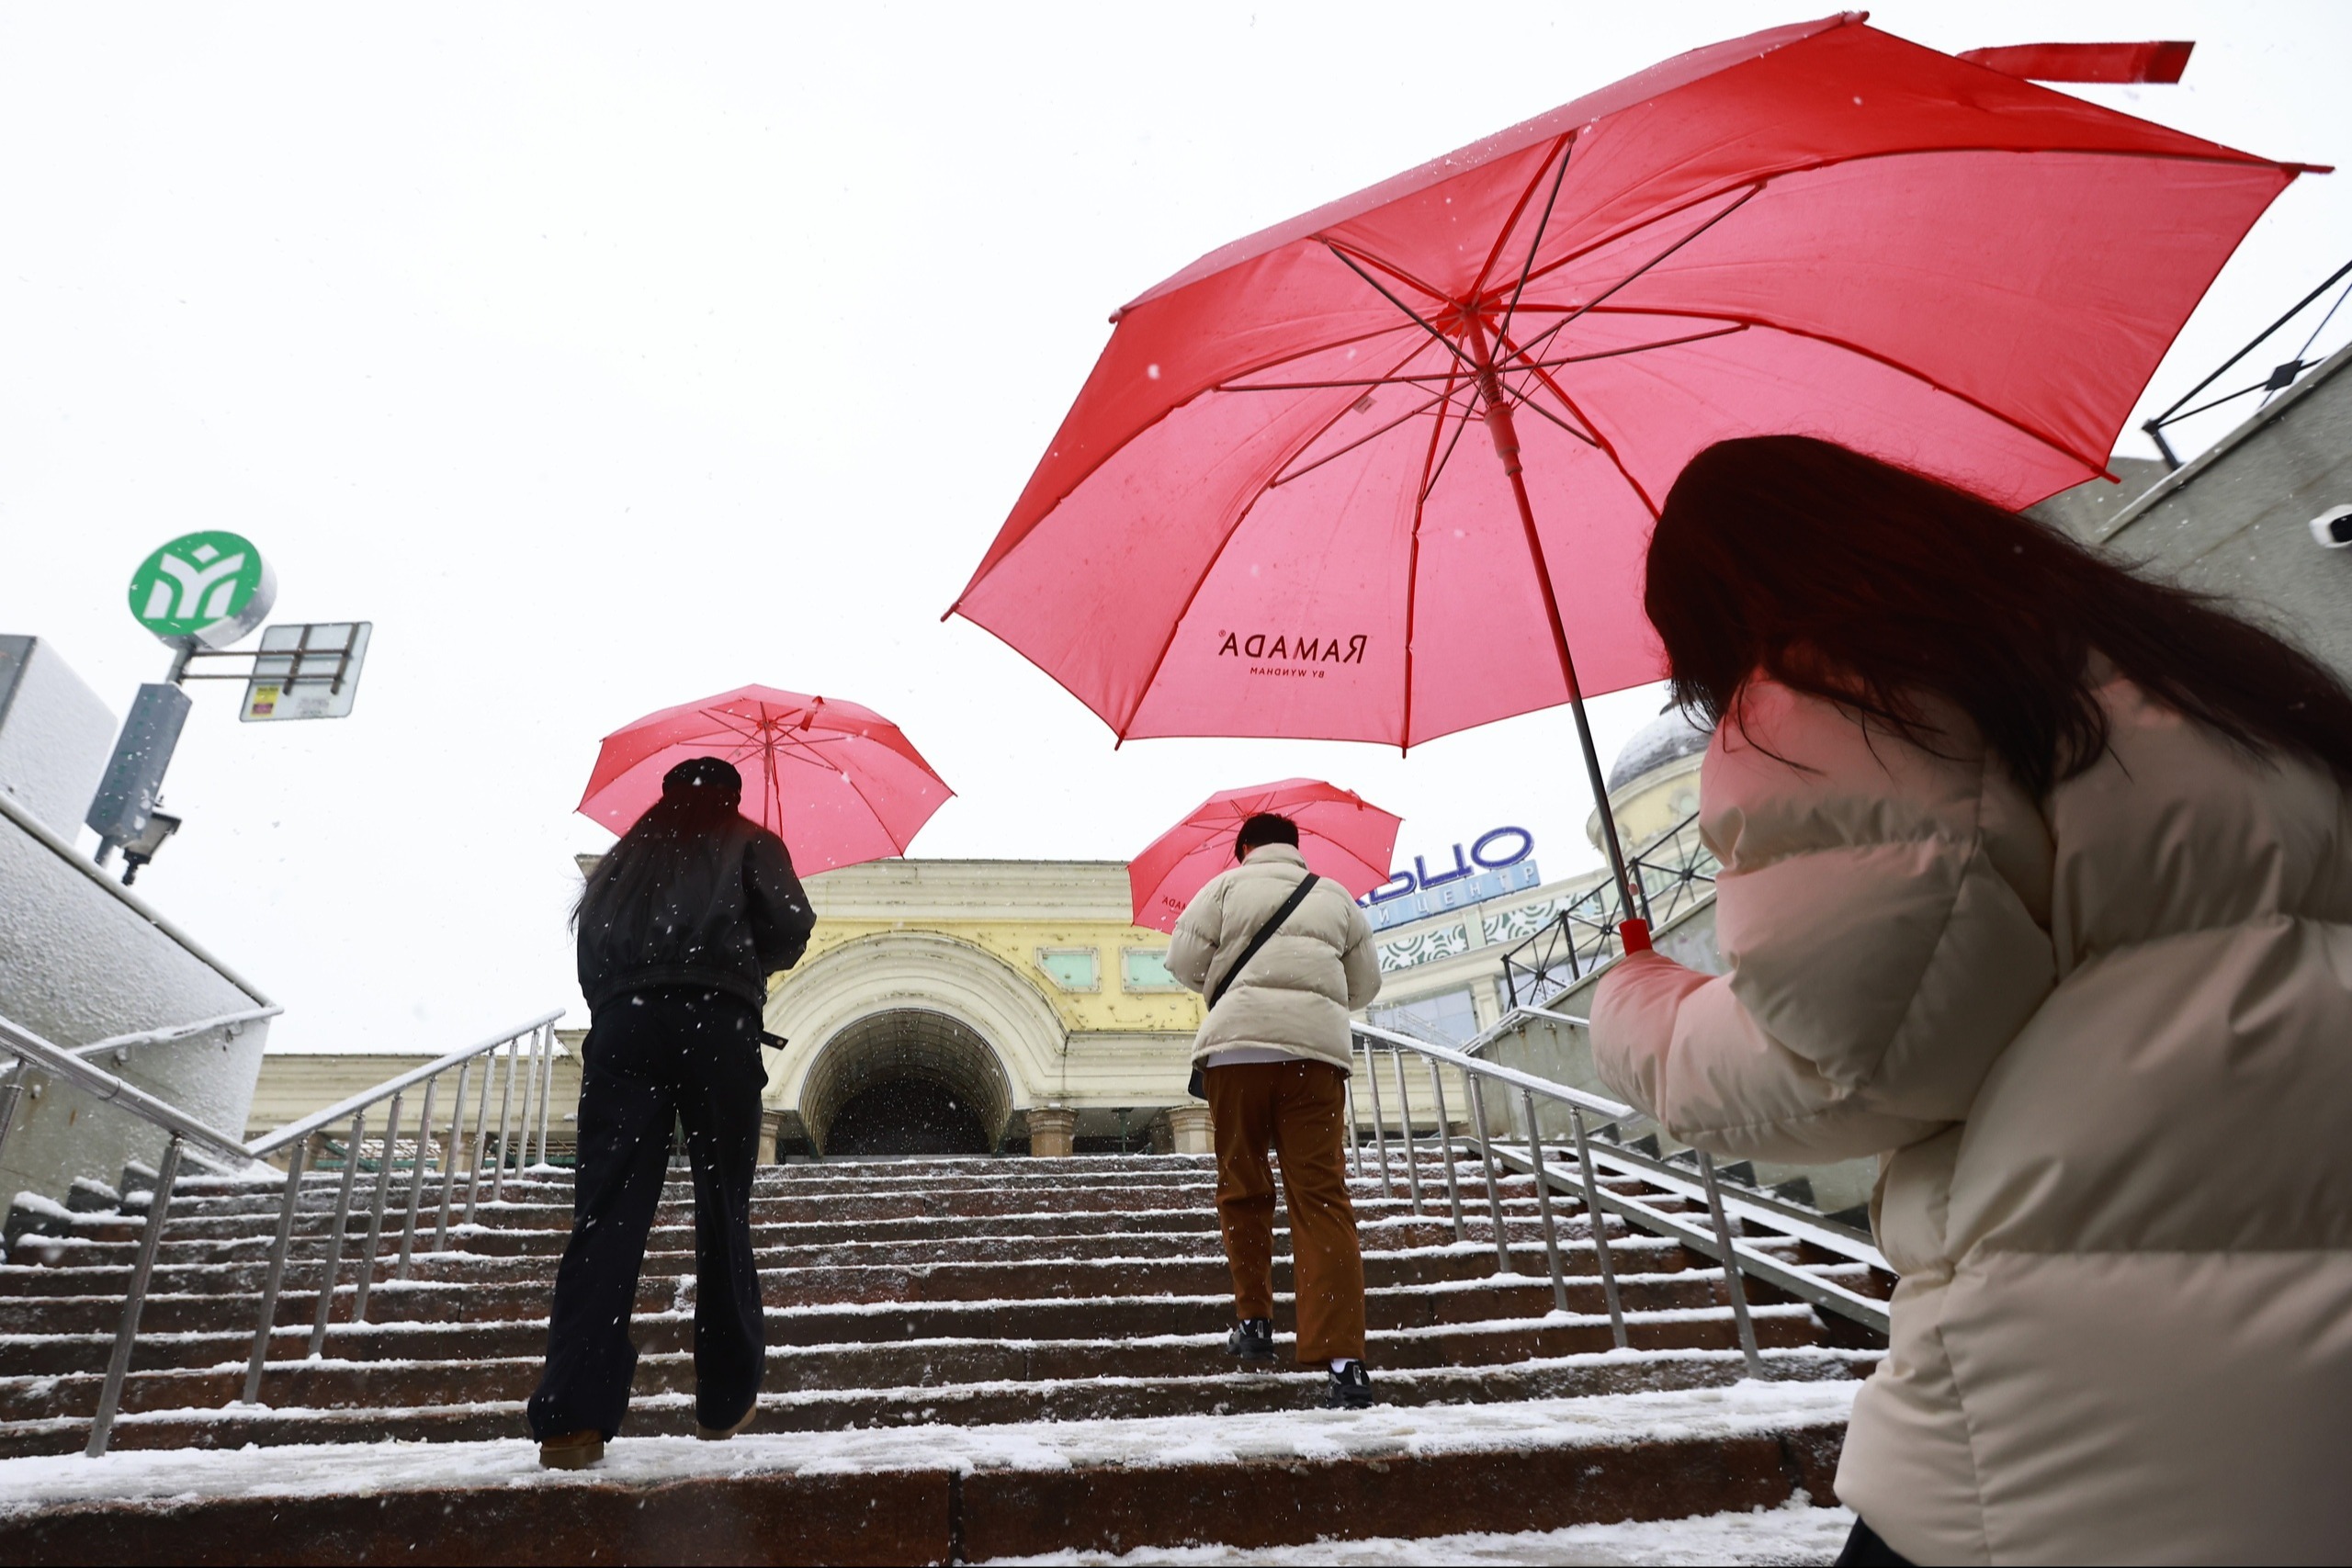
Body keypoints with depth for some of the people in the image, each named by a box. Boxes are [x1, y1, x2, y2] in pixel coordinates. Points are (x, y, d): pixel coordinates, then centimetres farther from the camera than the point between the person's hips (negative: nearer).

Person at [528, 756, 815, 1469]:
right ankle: (725, 1403, 12)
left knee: (607, 1214, -5)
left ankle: (573, 1417, -15)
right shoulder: (748, 843, 17)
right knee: (722, 1210, 5)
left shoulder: (622, 860, 28)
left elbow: (589, 959, 21)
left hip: (622, 1023, 3)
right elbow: (790, 927, 2)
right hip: (715, 1023, -2)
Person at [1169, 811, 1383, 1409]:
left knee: (1243, 1189, 14)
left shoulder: (1229, 884, 11)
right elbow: (1366, 983, 23)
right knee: (1321, 1196, -4)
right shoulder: (1337, 897, 20)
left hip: (1238, 1043, -1)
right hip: (1317, 1046, 2)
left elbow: (1183, 960, 5)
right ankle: (1343, 1360, -11)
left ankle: (1254, 1321, 18)